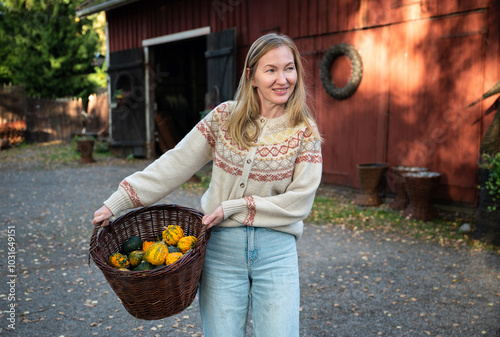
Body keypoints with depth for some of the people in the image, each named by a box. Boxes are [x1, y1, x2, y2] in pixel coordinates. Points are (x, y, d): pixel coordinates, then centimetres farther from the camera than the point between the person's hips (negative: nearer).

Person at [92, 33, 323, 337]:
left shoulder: (305, 131, -3)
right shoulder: (225, 117, 0)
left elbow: (299, 202, -7)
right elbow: (174, 165, 0)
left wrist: (233, 208, -13)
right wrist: (117, 203, -2)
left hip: (276, 249, 0)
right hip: (222, 245, 1)